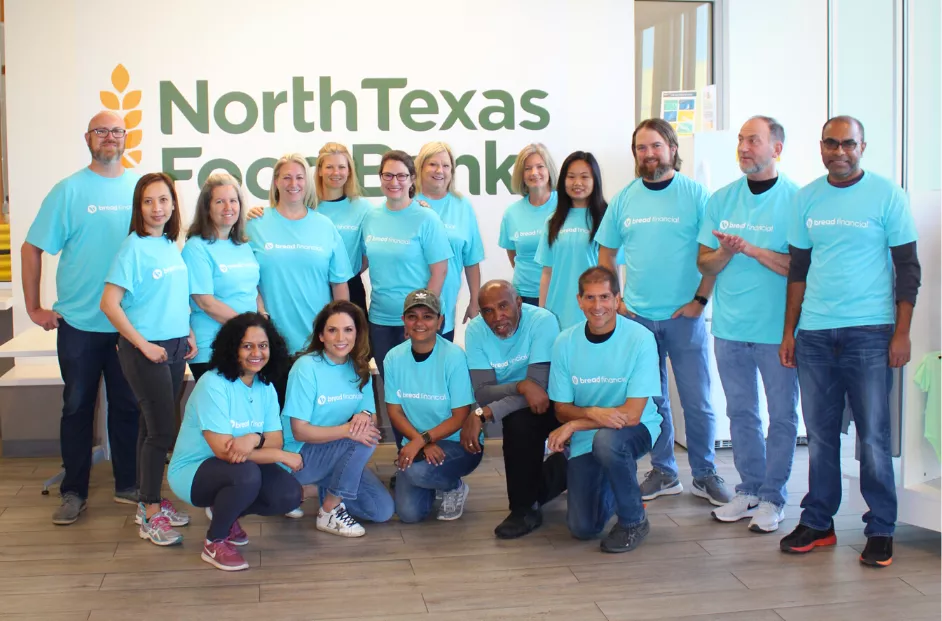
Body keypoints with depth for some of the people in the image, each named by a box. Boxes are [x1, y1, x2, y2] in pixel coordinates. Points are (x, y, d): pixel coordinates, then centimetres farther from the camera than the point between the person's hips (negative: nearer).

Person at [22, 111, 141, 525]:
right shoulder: (69, 190, -3)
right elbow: (32, 249, -1)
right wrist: (34, 308, -4)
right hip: (79, 322, -2)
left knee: (128, 405, 10)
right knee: (77, 406, 8)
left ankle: (127, 485, 23)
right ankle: (73, 493, 18)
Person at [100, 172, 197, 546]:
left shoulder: (172, 246, 8)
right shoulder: (134, 248, -12)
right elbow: (109, 303, -16)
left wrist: (189, 333, 7)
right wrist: (144, 345, -15)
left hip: (175, 348, 6)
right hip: (145, 351, -6)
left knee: (155, 427, 13)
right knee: (162, 430, -5)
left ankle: (150, 502, 24)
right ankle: (150, 516, 5)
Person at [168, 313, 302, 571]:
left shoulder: (266, 388, -1)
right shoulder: (213, 384, -23)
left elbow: (275, 441, -6)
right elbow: (223, 449, -27)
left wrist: (255, 439, -32)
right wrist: (284, 457, -22)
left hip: (237, 468, 7)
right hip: (191, 472, -7)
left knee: (290, 494, -14)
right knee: (246, 473, -35)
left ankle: (225, 514, 15)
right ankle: (214, 543, -10)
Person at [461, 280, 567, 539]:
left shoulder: (543, 321, -24)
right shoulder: (475, 330, -13)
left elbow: (539, 384, -30)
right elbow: (483, 392, -18)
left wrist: (482, 415, -34)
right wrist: (522, 386, -38)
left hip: (548, 402, -5)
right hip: (513, 407, 5)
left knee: (519, 422, -30)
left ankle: (526, 508, -12)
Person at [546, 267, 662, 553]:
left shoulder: (640, 339, -18)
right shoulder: (565, 342, -7)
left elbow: (632, 414, -21)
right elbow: (562, 409, -2)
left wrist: (574, 425, -20)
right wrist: (592, 413, -24)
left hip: (635, 429, -3)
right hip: (585, 439, 3)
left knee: (605, 440, -38)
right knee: (582, 528, -6)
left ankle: (634, 521, -11)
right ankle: (614, 488, 29)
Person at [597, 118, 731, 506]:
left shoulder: (695, 194, -4)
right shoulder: (624, 199, 6)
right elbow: (606, 254, 14)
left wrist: (700, 300, -10)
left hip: (684, 315, -3)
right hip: (637, 316, 3)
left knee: (697, 400, 2)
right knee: (651, 400, 11)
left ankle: (705, 475, 16)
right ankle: (663, 473, 23)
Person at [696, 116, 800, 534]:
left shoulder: (795, 199, -6)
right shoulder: (722, 200, 7)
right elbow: (704, 264, 8)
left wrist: (753, 250, -19)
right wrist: (726, 251, -12)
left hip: (777, 328, -4)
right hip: (730, 326, 4)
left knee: (782, 414, 4)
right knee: (741, 413, 13)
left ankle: (773, 497, 15)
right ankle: (749, 489, 25)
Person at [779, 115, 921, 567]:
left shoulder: (886, 195, 0)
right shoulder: (807, 198, 10)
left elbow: (908, 267, 0)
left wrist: (902, 333, -6)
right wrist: (788, 331, 11)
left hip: (869, 331, -3)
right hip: (814, 332, 4)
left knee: (873, 436, -2)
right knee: (819, 433, 8)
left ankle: (881, 530, 9)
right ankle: (817, 522, 18)